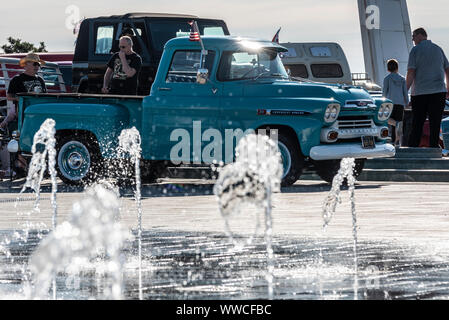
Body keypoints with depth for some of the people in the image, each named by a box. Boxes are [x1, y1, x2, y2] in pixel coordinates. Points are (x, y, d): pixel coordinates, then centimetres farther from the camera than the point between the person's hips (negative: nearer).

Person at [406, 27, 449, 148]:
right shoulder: (438, 49, 11)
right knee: (435, 123, 1)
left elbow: (411, 73, -9)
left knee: (417, 124, 4)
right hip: (438, 92, 2)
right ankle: (433, 146, -4)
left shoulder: (415, 50, -1)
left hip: (420, 93, -2)